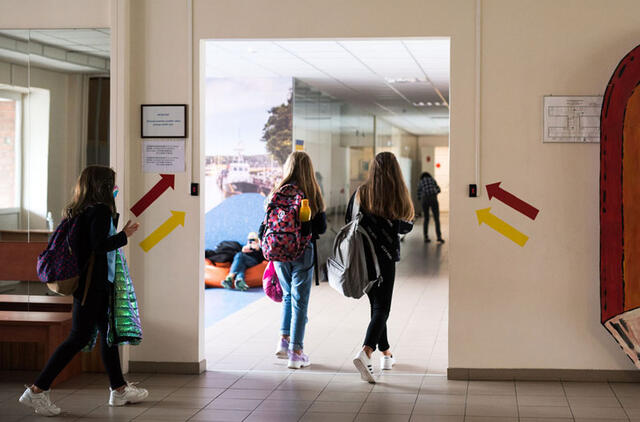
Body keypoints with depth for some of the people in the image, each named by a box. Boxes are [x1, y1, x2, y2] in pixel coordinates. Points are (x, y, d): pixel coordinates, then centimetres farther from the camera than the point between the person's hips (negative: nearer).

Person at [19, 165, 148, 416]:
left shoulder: (82, 211, 11)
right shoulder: (101, 211, -15)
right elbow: (99, 245, -24)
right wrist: (124, 236, -11)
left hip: (97, 284, 10)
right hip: (94, 285, -10)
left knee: (108, 333, 16)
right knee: (79, 337, -7)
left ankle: (119, 390, 26)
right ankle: (37, 390, -6)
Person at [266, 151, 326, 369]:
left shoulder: (278, 192, -2)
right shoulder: (311, 194, -7)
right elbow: (321, 227, -3)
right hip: (302, 251, -3)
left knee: (288, 296, 23)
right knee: (299, 301, 4)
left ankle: (284, 340, 14)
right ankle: (296, 352, 5)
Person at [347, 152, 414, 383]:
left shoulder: (360, 193, -3)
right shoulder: (399, 195, -8)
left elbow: (349, 222, 3)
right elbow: (406, 227, 3)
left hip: (362, 257, 3)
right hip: (385, 257, -3)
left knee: (377, 305, 18)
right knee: (381, 308, -2)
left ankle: (386, 353, 28)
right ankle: (365, 352, -24)